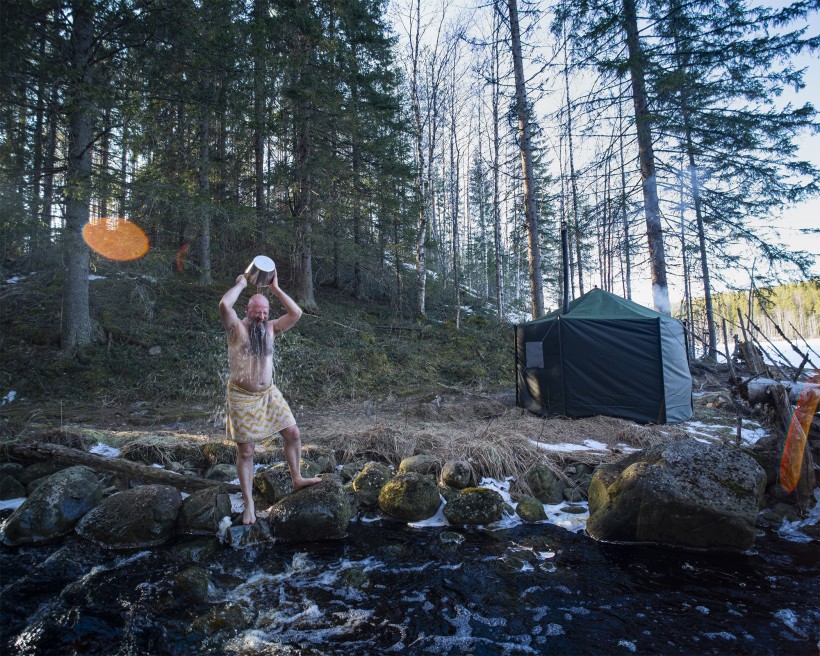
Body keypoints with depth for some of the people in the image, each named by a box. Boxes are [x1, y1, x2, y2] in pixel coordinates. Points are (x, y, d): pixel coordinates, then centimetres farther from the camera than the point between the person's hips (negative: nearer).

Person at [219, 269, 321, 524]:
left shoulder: (270, 328, 4)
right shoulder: (236, 328, -11)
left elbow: (296, 313, -4)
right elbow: (224, 305, -31)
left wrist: (275, 289, -4)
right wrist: (241, 284, -15)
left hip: (269, 394, 5)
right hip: (243, 398, -5)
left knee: (293, 434, 9)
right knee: (245, 451, 2)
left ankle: (297, 479, 32)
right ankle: (249, 504, 15)